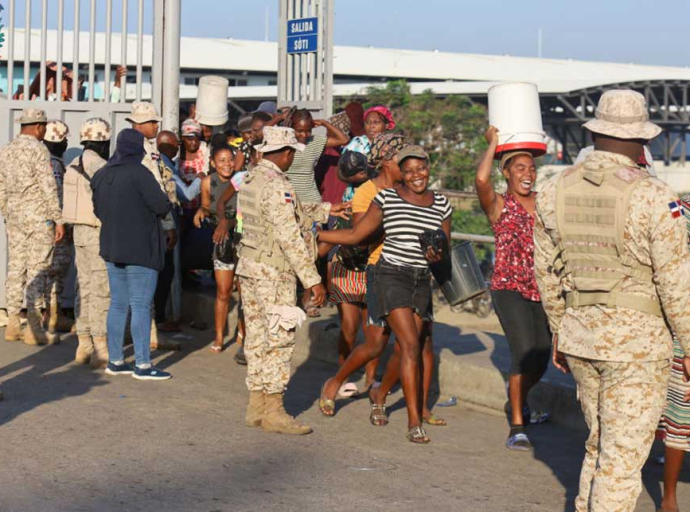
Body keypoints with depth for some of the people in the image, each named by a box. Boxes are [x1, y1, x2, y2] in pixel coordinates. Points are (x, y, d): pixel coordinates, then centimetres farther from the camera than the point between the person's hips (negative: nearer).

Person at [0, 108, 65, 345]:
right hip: (39, 217, -7)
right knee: (38, 270, -4)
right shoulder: (38, 150, -11)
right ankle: (33, 328, -5)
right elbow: (49, 188, -15)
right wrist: (59, 220, -12)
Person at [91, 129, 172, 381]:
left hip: (112, 247, 7)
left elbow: (98, 210, 15)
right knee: (141, 305, -4)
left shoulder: (102, 175, 7)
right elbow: (162, 206, -18)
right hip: (140, 249, -7)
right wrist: (163, 198, 4)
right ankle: (142, 365, -2)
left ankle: (115, 361, 16)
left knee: (118, 304, 12)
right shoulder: (139, 173, -16)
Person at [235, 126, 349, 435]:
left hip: (249, 267, 9)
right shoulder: (276, 186, -18)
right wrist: (312, 279, -20)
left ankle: (257, 407, 18)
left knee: (257, 338, 12)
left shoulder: (251, 179, 11)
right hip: (274, 272, -9)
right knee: (279, 340, -3)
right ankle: (274, 412, 0)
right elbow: (289, 237, -22)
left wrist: (326, 210, 25)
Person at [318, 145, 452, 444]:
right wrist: (311, 234, -1)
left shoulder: (441, 205, 10)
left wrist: (438, 256, -10)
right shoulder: (386, 199, 0)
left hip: (422, 281, 5)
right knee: (411, 345, -15)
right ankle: (414, 422, -14)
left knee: (411, 349, 3)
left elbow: (445, 249, 14)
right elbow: (355, 235, 3)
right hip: (392, 275, -4)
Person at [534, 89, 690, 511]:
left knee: (601, 445, 21)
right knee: (623, 457, 1)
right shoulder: (652, 196, -15)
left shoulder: (555, 191, 2)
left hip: (580, 334, 6)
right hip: (637, 339, -6)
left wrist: (560, 331, 20)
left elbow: (546, 271, 10)